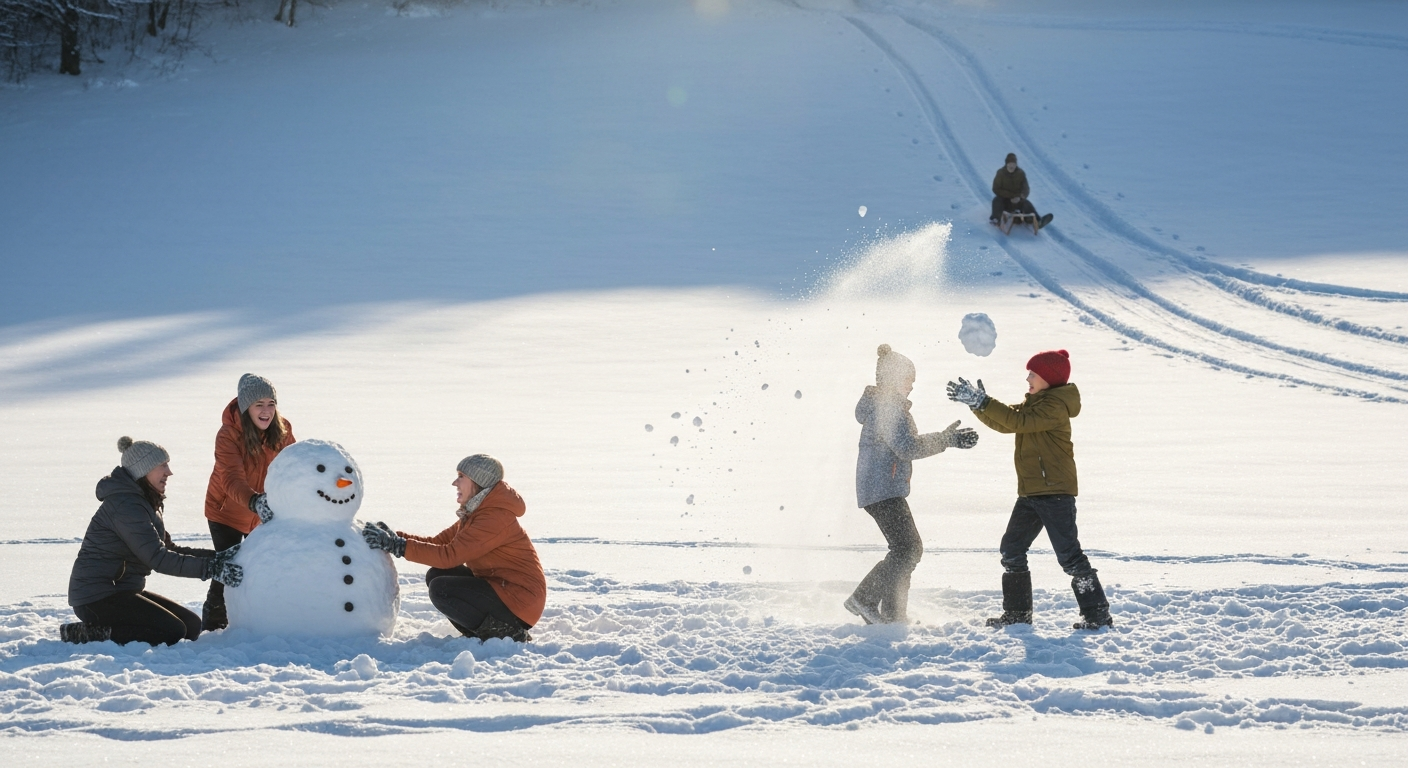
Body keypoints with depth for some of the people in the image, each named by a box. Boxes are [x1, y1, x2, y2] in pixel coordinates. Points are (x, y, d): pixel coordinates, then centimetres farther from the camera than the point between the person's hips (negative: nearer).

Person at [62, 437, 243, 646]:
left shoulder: (143, 503, 15)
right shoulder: (125, 505, -19)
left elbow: (166, 549, 13)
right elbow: (158, 558, -25)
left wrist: (216, 558, 1)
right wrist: (210, 568, -26)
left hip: (122, 590, 11)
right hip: (97, 597, -11)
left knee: (192, 625, 4)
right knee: (171, 631, -20)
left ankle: (100, 628, 6)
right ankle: (88, 634, -13)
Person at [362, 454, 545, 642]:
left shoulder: (496, 516, -21)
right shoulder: (474, 514, 12)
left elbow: (449, 555, -26)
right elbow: (438, 542, 7)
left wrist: (397, 545, -25)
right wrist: (394, 537, -6)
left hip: (518, 600, -10)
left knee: (441, 590, -17)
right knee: (436, 575, 4)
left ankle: (505, 633, -9)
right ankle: (483, 634, 5)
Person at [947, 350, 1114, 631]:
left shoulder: (1055, 406, -14)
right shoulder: (1034, 404, 17)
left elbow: (1017, 421, -24)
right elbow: (1003, 422, 14)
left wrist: (982, 401, -23)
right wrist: (975, 402, 1)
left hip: (1055, 491, -10)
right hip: (1031, 492, 10)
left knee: (1069, 555, -10)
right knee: (1011, 550, 12)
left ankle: (1098, 615, -5)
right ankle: (1017, 612, 20)